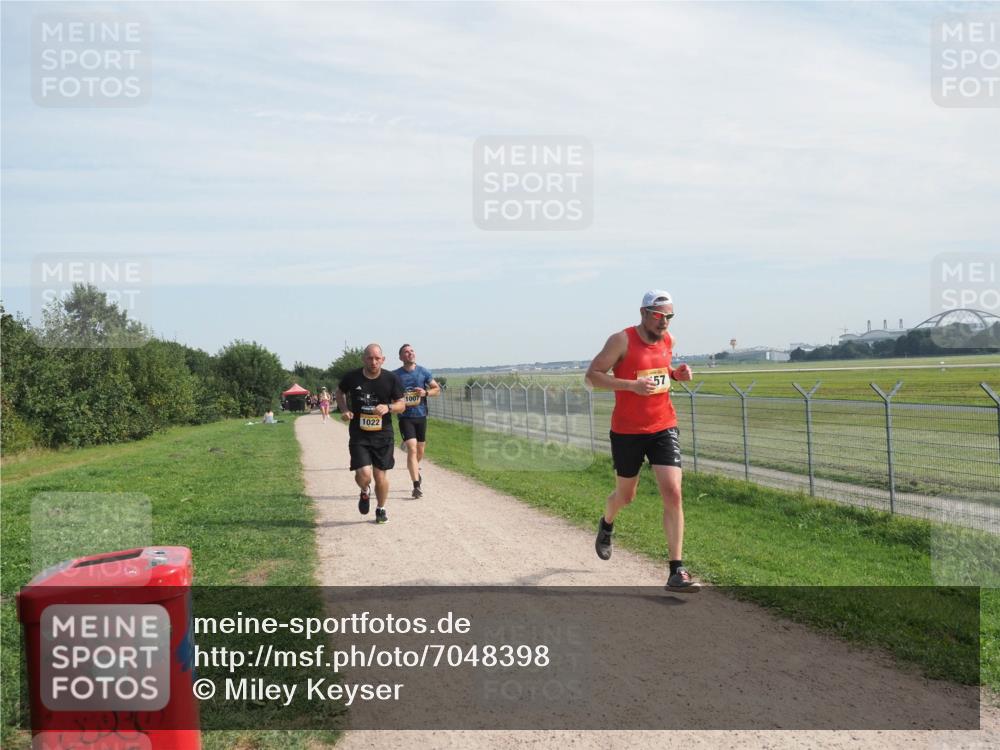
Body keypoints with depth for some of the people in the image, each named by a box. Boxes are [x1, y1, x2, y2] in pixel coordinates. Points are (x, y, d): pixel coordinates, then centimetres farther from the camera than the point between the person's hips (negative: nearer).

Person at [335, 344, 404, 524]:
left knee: (381, 475, 5)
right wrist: (344, 410, -2)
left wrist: (388, 407, -19)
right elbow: (340, 392, 16)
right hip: (359, 435, -1)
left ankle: (381, 509, 31)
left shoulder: (391, 379, -4)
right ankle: (365, 492, 23)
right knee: (364, 474, -14)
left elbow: (401, 404, 3)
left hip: (383, 434, 1)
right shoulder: (352, 377, -5)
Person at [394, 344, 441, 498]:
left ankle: (414, 468, 46)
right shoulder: (396, 375, -2)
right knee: (412, 449, -15)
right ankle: (416, 485, -14)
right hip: (405, 417, -3)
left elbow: (437, 389, 8)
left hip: (421, 416, 3)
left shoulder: (424, 372, 3)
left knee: (420, 450, 13)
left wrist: (426, 392, -11)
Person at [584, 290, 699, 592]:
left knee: (672, 493, -12)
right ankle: (606, 525, 52)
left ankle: (677, 572, -9)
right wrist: (632, 385, -24)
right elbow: (592, 375, -13)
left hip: (664, 428, 3)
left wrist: (676, 373, 1)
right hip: (627, 432, -3)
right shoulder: (622, 341, -13)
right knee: (625, 495, 14)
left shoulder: (668, 340, 4)